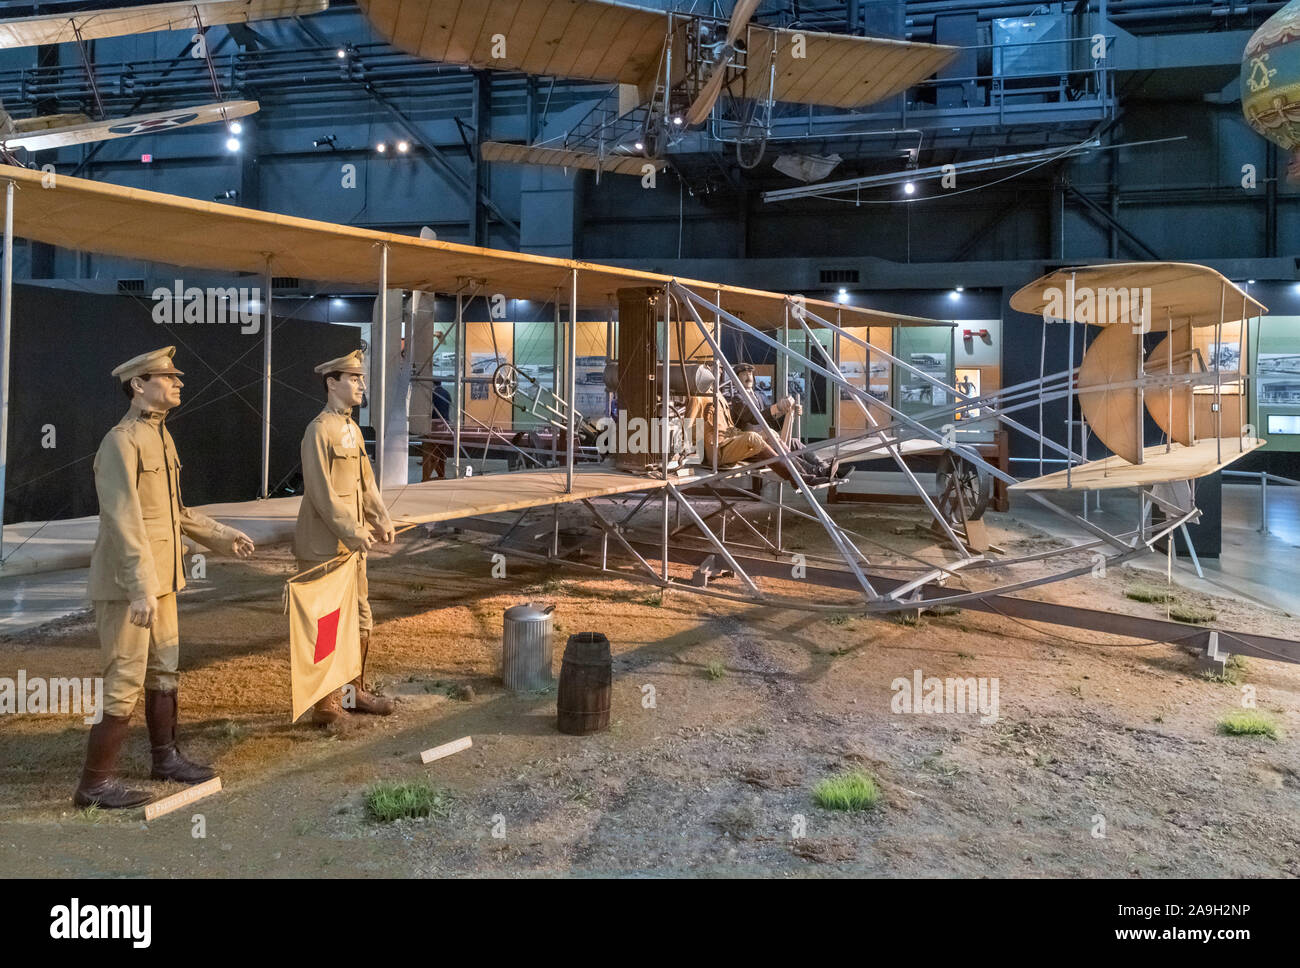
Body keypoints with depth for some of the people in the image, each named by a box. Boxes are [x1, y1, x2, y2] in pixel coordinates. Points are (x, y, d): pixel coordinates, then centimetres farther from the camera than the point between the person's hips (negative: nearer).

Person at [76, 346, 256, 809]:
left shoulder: (162, 437, 12)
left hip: (161, 578, 9)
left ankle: (165, 757, 32)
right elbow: (124, 520, -23)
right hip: (128, 584, -9)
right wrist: (140, 589, -28)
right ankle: (95, 782, 9)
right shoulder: (121, 442, -16)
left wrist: (220, 536, 22)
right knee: (126, 680, -3)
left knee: (165, 670, 18)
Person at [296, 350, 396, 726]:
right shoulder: (319, 430, -14)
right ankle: (327, 706, 11)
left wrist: (380, 519, 2)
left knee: (361, 621, 16)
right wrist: (353, 532, -21)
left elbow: (366, 482, 15)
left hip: (353, 544, 9)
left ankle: (356, 692, 29)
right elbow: (322, 493, -20)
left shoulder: (353, 429, 13)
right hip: (324, 547, -9)